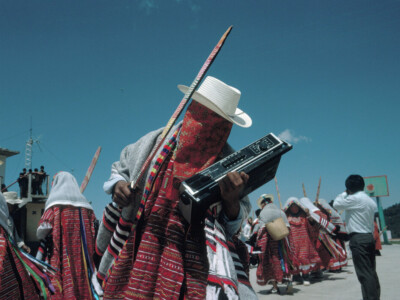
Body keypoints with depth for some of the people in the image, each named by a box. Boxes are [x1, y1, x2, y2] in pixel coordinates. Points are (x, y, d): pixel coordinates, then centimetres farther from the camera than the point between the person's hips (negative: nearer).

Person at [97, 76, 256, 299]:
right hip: (140, 253, 2)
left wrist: (231, 201, -20)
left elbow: (236, 225, 1)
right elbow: (120, 169, 18)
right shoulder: (157, 141, 0)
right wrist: (117, 185, -4)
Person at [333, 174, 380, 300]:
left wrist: (344, 194, 6)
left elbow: (336, 204, -8)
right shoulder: (371, 201, 13)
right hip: (370, 237, 9)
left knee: (364, 273, -7)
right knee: (371, 271, 13)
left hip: (358, 239, -9)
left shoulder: (354, 199, -13)